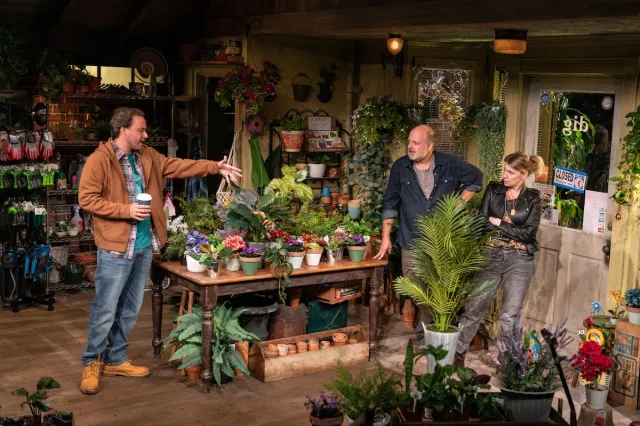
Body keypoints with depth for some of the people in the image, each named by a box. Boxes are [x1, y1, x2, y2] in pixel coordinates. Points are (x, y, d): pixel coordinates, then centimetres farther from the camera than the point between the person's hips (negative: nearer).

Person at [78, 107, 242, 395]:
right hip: (116, 246, -7)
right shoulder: (99, 160, -12)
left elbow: (177, 166, 15)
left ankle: (115, 360, 27)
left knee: (130, 309, 15)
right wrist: (126, 210, -20)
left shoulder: (147, 156, 11)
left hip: (145, 244, 8)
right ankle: (92, 363, 15)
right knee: (105, 309, -1)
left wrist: (214, 167, 8)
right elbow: (86, 199, -15)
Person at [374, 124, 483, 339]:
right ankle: (429, 325, 25)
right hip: (412, 241, 1)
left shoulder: (451, 164, -4)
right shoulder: (400, 168, -1)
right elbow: (391, 205, 5)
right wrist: (386, 237, 3)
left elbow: (476, 178, 15)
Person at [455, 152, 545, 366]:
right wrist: (513, 228, -13)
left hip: (519, 260, 0)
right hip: (491, 254, 1)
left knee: (510, 314, 3)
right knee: (475, 306, 3)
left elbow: (528, 233, -8)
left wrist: (499, 224, -7)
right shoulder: (493, 190, 4)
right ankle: (458, 351, 17)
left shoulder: (533, 198, 2)